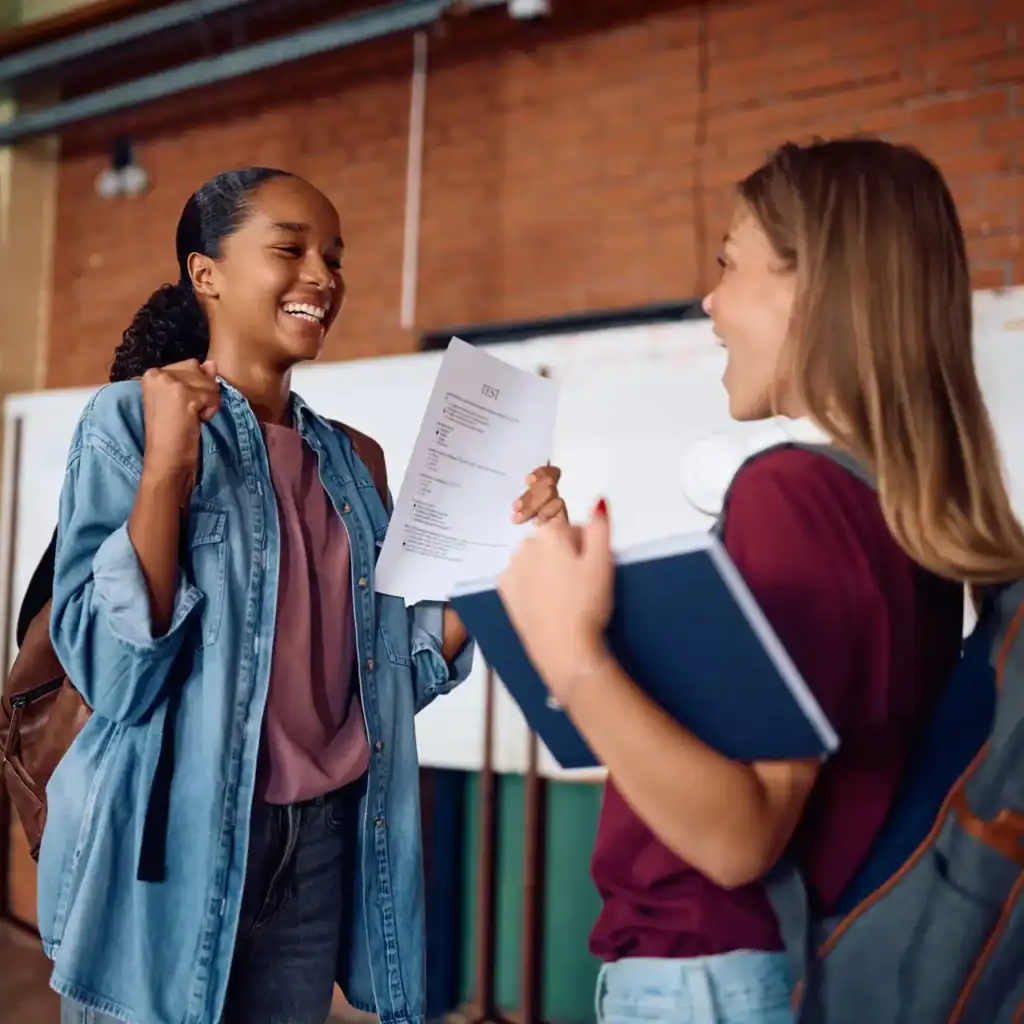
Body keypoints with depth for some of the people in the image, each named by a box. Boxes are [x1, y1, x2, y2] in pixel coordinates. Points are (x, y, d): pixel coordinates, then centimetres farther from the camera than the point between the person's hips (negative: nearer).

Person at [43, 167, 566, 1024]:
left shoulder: (350, 459, 8)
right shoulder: (131, 417, -7)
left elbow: (395, 674, 7)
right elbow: (113, 672, -16)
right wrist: (166, 465, -23)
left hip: (319, 848, 5)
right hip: (172, 845, -5)